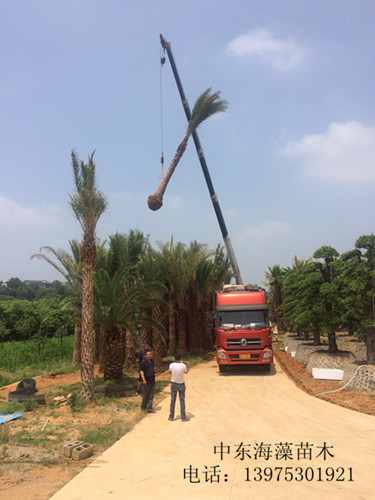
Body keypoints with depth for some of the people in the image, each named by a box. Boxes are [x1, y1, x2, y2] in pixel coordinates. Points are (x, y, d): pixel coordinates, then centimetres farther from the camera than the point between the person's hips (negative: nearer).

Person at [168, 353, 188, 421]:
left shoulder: (172, 365, -14)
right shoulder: (183, 365, -17)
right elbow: (186, 372, 4)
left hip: (174, 383, 1)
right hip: (181, 384, -1)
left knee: (173, 400, 11)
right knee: (182, 400, 7)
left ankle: (171, 416, 17)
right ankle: (183, 417, 9)